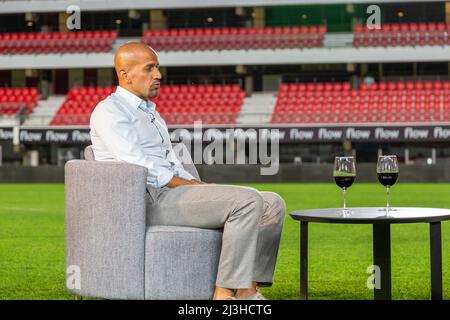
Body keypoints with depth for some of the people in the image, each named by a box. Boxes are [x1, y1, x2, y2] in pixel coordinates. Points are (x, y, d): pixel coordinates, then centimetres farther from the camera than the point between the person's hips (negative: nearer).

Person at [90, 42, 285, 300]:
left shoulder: (151, 113, 28)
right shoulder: (109, 111, -2)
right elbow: (140, 166, -14)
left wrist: (197, 185, 3)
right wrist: (194, 187, -13)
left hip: (173, 192, 9)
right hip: (150, 199, -9)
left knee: (273, 204, -3)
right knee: (247, 201, -25)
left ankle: (247, 289, -12)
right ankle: (226, 293, -26)